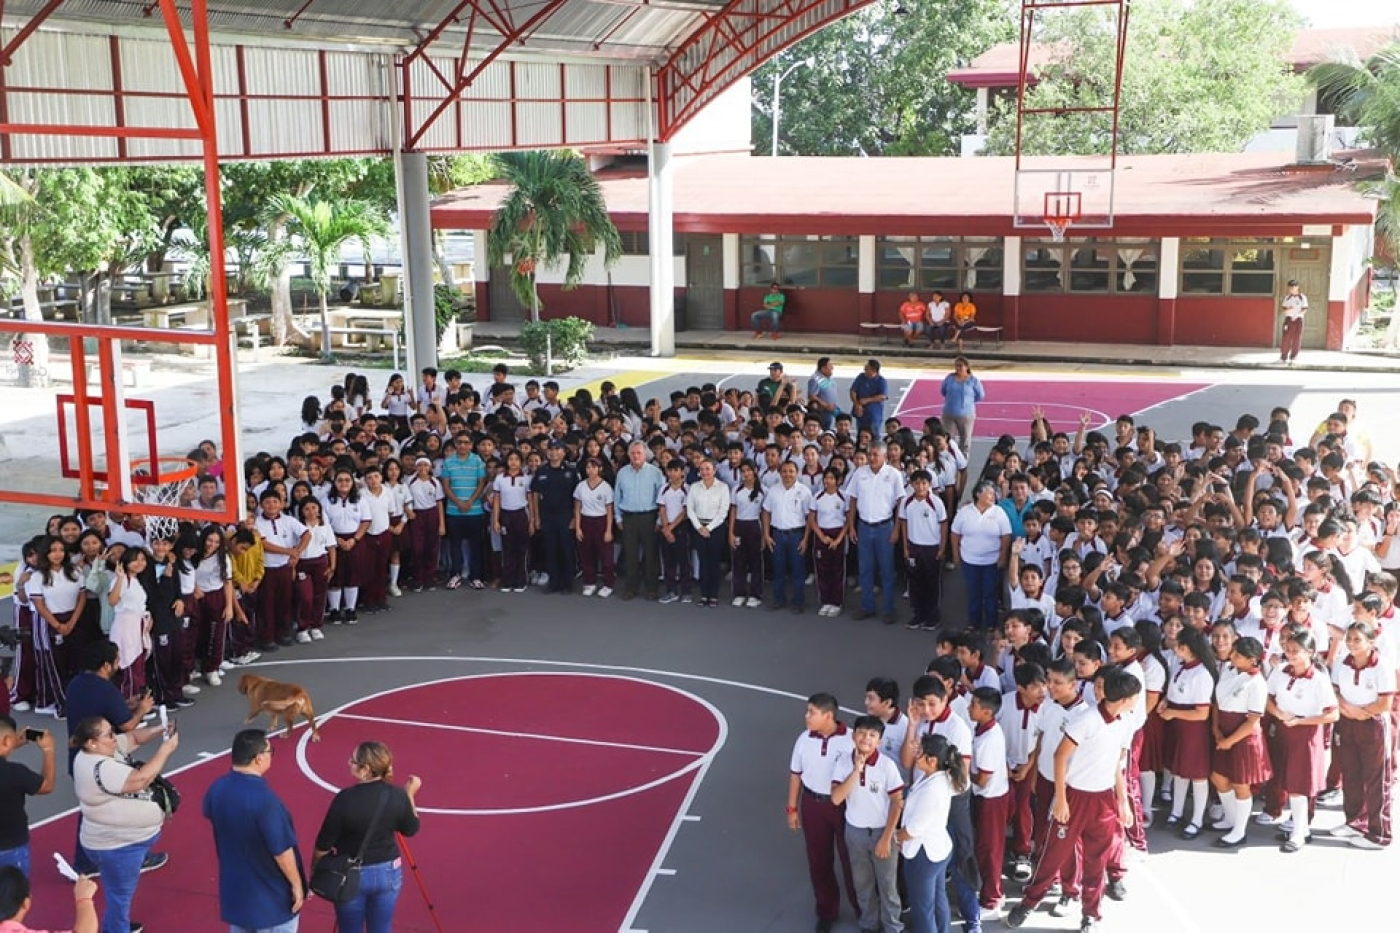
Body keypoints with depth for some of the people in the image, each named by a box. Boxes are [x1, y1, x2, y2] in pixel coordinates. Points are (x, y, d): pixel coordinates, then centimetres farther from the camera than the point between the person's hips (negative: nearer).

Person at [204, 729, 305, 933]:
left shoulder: (217, 789, -9)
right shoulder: (263, 798, -31)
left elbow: (209, 813, 17)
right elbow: (281, 850, -23)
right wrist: (296, 883, -10)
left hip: (235, 889, 7)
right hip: (271, 895, -7)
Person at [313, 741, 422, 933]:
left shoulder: (345, 799, -21)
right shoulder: (397, 795, -11)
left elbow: (324, 844, -13)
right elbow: (410, 829, 6)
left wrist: (314, 871, 4)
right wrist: (410, 794, 16)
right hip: (388, 872, 3)